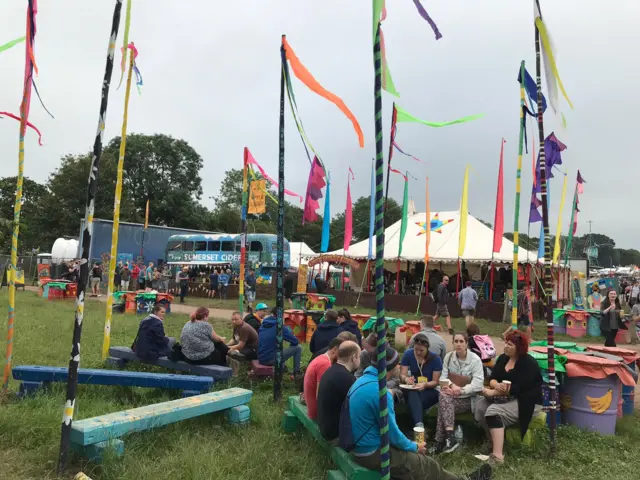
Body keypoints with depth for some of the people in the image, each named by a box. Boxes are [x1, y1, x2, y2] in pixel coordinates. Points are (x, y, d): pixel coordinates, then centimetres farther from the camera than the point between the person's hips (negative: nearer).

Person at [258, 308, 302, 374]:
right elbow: (295, 342, -7)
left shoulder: (262, 325, 6)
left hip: (261, 359, 7)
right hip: (271, 359, -7)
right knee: (298, 347, 3)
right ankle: (297, 373, 14)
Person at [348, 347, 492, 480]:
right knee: (427, 465, 6)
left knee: (414, 453, 18)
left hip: (360, 446, 9)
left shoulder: (363, 380, 2)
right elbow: (392, 433, -20)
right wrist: (414, 447, -1)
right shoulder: (379, 392, -28)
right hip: (372, 453, -8)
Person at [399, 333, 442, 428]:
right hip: (413, 389, 1)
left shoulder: (435, 359, -10)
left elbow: (435, 382, -8)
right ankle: (419, 424, -51)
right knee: (412, 394, -37)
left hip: (430, 391, -1)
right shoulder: (408, 354, -6)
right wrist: (406, 379, -31)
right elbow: (402, 375, -6)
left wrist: (425, 385, -31)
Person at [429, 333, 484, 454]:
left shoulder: (475, 360, -10)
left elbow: (478, 384, -19)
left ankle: (440, 441, -25)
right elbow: (442, 378, -2)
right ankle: (450, 437, -35)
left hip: (468, 399, -3)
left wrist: (459, 390, -27)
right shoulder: (448, 357, 2)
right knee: (444, 396, -32)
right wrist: (452, 385, -23)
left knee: (443, 402, -29)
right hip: (451, 397, 3)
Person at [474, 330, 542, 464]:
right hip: (506, 397, 7)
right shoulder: (503, 358, 8)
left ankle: (497, 456, -31)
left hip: (524, 402, -7)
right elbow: (492, 378, 1)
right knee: (480, 405, -16)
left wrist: (492, 392, -23)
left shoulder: (529, 363, -15)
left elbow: (517, 388, -24)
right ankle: (493, 439, 4)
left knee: (494, 412, -30)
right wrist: (497, 386, -24)